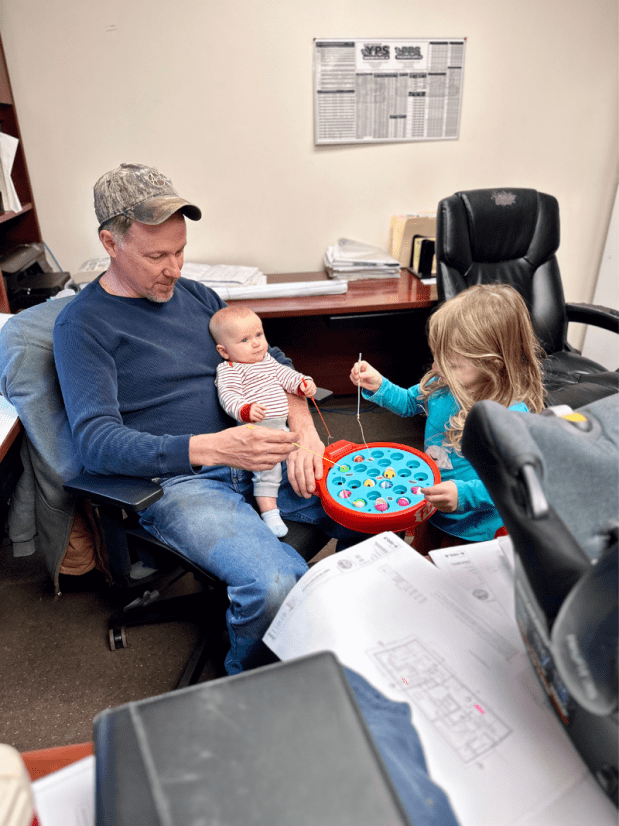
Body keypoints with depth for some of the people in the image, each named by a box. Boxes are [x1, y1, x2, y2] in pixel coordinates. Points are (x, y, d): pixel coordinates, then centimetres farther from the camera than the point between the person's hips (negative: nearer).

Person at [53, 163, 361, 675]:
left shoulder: (195, 295, 15)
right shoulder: (83, 324, -4)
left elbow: (273, 362, 16)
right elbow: (96, 441, -16)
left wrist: (303, 430, -5)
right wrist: (213, 447, -30)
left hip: (254, 458, 6)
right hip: (176, 482, -6)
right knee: (275, 585, -30)